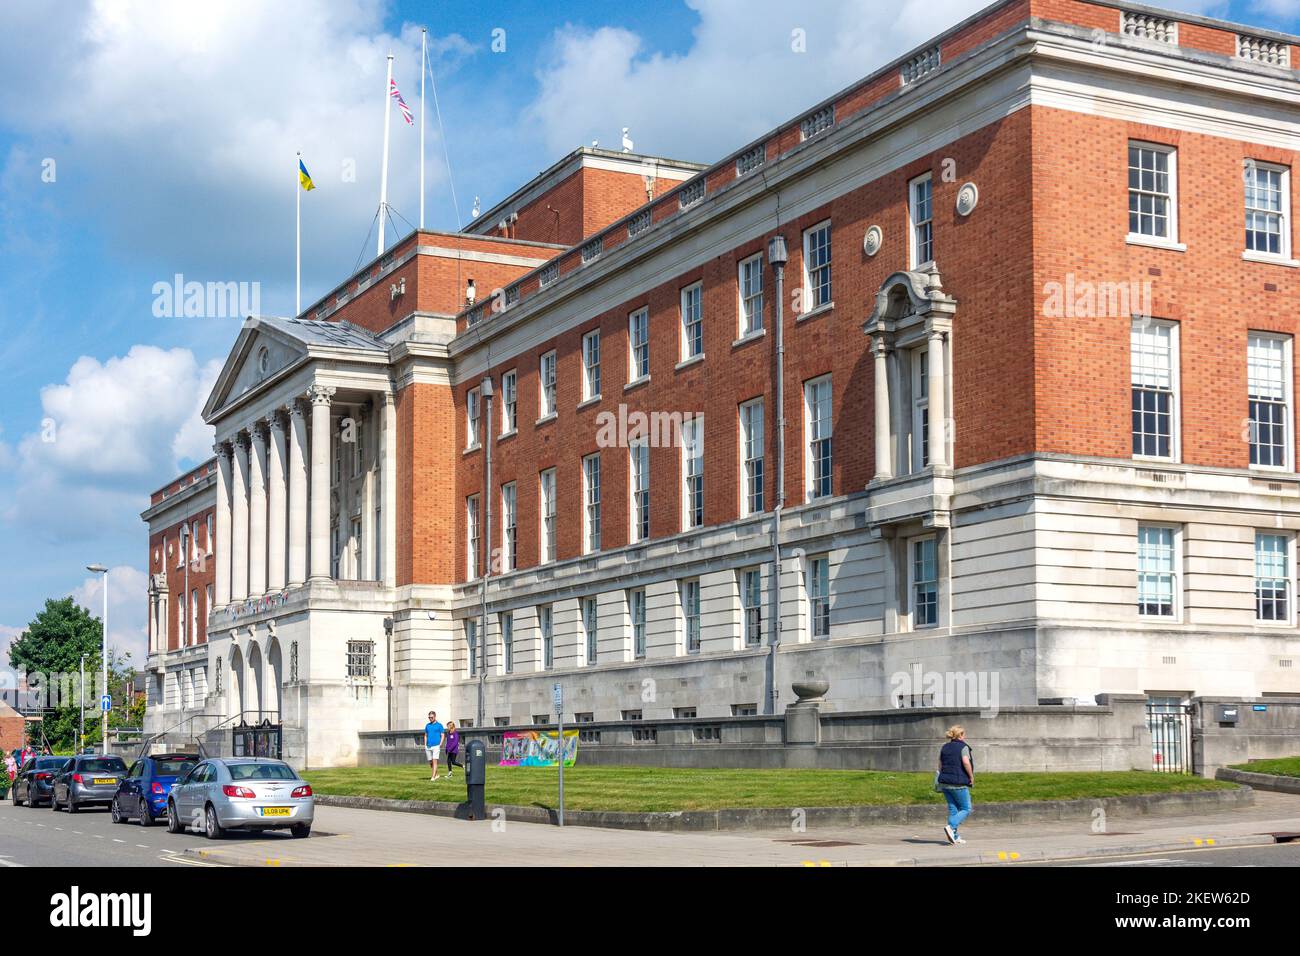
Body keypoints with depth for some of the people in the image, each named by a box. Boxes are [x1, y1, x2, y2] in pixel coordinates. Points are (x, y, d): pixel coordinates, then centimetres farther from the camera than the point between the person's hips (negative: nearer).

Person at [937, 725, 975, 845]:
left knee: (953, 809, 11)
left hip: (945, 782, 7)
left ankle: (955, 836, 8)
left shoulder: (944, 748, 13)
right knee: (966, 809, 3)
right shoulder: (963, 747, -6)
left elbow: (940, 766, 13)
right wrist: (971, 777, -10)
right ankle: (951, 827, -17)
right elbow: (966, 762, -20)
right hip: (959, 783, -7)